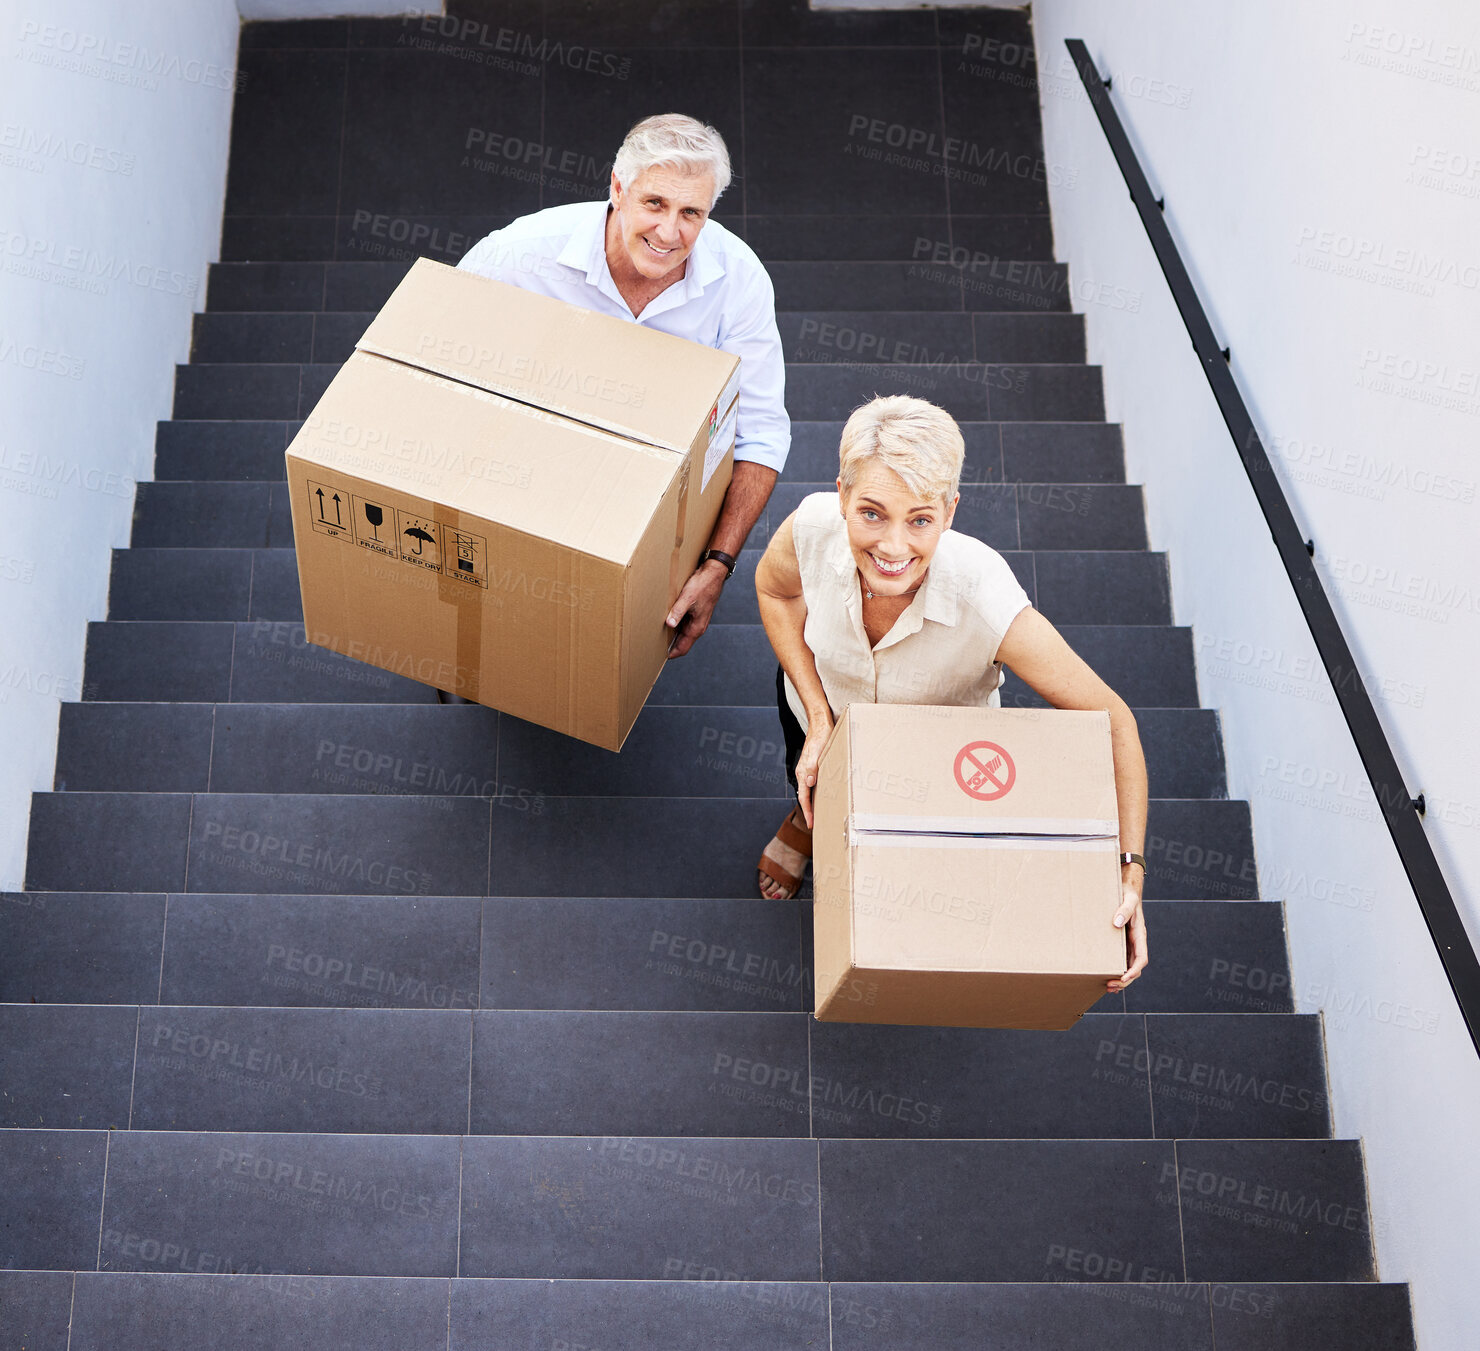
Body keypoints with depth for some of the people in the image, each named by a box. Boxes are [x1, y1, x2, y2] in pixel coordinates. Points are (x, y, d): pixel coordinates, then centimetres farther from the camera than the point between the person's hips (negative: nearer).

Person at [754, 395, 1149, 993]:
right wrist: (818, 717, -20)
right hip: (819, 694, 1)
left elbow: (1112, 721, -34)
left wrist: (1130, 869, -41)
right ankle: (810, 816, 57)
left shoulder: (989, 606, -46)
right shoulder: (813, 527, -38)